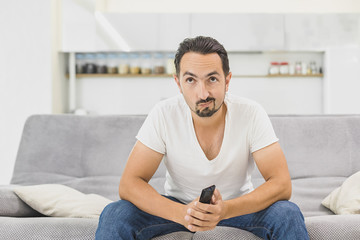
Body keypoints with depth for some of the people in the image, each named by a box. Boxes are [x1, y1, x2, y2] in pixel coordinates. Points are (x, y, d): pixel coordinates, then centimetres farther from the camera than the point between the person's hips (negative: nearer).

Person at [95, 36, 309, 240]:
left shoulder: (251, 114, -20)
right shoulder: (164, 115, -19)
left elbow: (282, 184, -23)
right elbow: (129, 184, -20)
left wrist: (226, 209, -40)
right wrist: (181, 213, -39)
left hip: (238, 205, 0)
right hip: (179, 205, 0)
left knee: (289, 215, -28)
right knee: (114, 215, -24)